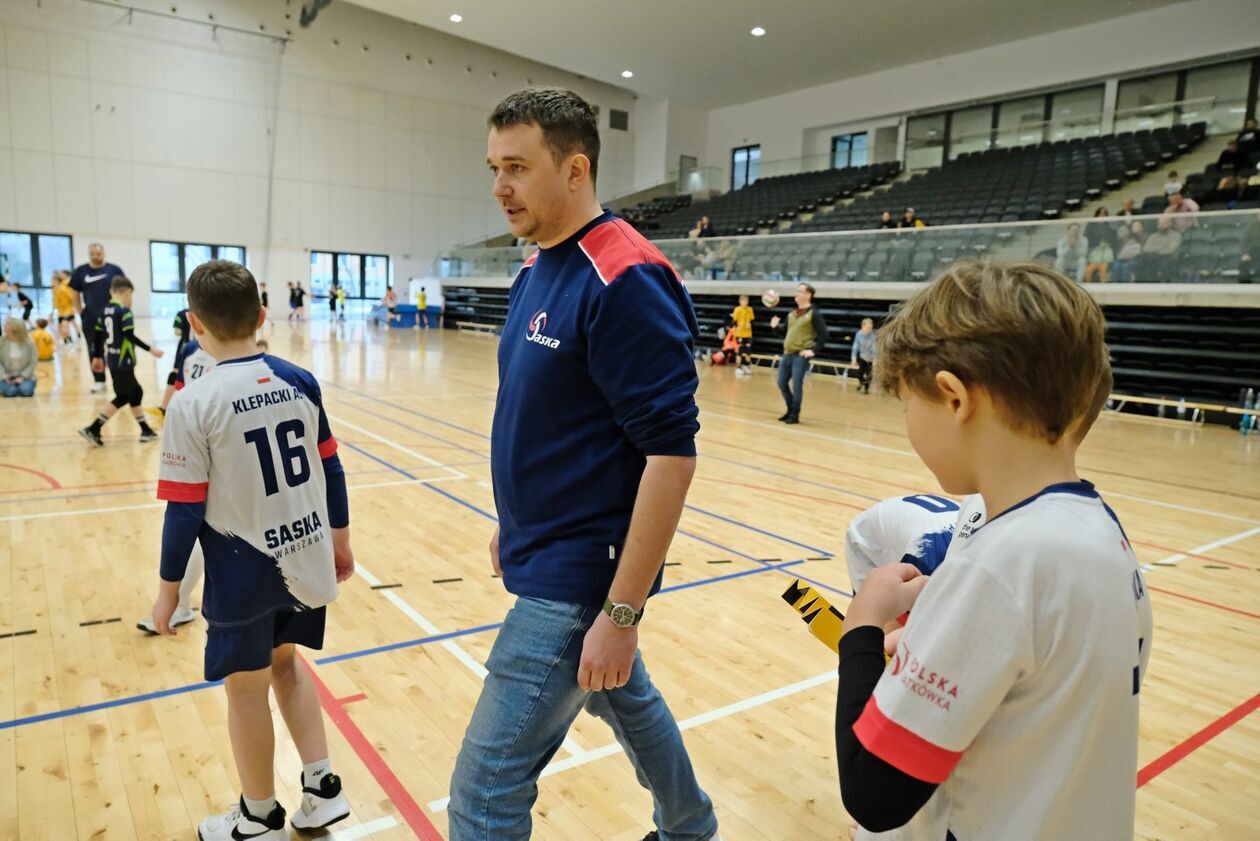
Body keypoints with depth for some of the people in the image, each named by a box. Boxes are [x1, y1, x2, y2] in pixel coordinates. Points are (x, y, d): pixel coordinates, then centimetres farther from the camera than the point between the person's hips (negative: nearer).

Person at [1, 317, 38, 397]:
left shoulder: (29, 343, -10)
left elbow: (33, 363, -8)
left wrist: (22, 377, -17)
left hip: (25, 377, -1)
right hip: (8, 377, 1)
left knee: (25, 391, -29)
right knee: (9, 392, -26)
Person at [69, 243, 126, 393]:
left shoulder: (114, 270, -1)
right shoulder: (81, 271, 5)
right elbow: (76, 293, 13)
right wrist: (79, 312, 5)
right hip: (90, 318, 2)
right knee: (94, 350, 6)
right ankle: (99, 381, 14)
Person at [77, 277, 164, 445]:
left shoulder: (105, 310, 9)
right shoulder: (124, 311, -13)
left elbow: (98, 336, 13)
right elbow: (130, 336, -21)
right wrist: (151, 350, -18)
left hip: (112, 360, 9)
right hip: (123, 361, -9)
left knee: (135, 393, 15)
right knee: (123, 398, 3)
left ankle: (146, 431, 17)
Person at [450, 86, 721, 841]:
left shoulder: (626, 280, -20)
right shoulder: (535, 273, 7)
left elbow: (672, 452, -23)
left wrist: (623, 610, -22)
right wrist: (515, 525, 18)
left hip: (579, 573, -9)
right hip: (554, 555, 9)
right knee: (627, 701, 27)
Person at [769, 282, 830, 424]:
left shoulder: (814, 314, -7)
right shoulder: (792, 314, 13)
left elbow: (823, 335, -11)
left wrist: (814, 351, -16)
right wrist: (775, 327, 3)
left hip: (801, 356, -7)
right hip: (787, 354, 7)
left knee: (796, 386, -5)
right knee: (782, 383, 10)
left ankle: (794, 415, 7)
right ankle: (791, 410, 27)